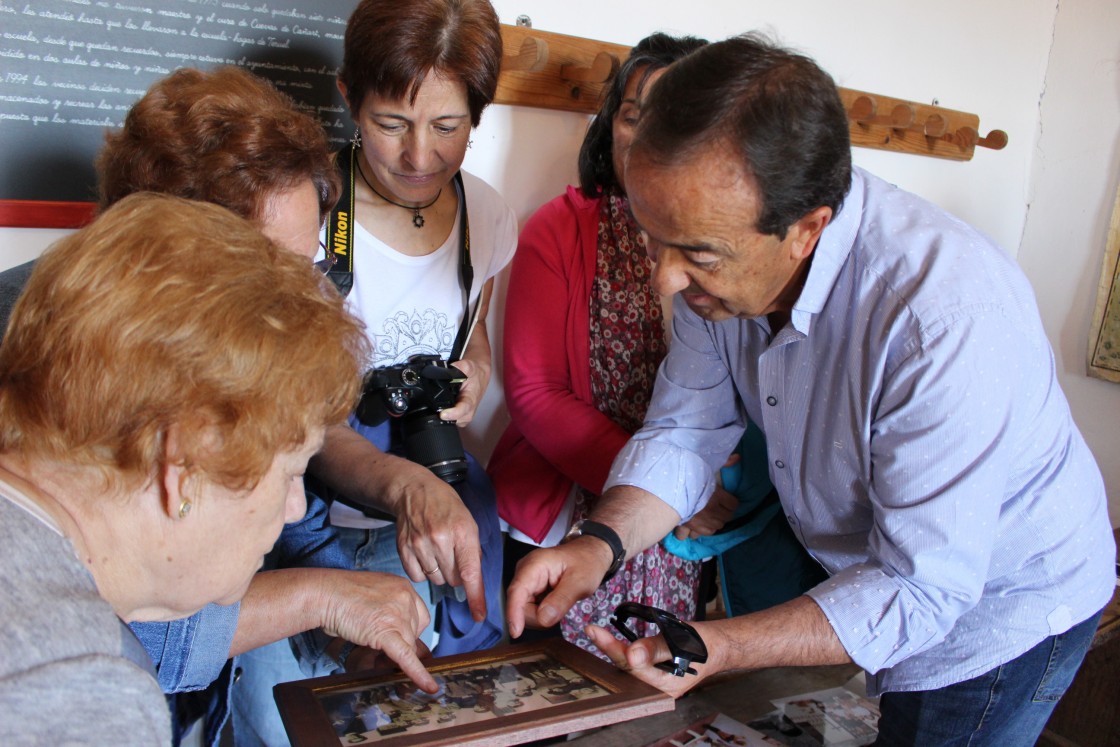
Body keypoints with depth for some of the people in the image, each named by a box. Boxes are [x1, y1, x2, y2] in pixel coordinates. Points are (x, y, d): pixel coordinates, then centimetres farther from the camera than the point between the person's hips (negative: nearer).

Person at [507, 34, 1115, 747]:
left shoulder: (950, 319, -39)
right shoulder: (723, 251, -17)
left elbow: (922, 592, -32)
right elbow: (684, 432, -10)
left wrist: (721, 649, -40)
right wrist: (602, 543, -27)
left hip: (996, 612, -6)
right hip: (868, 571, 6)